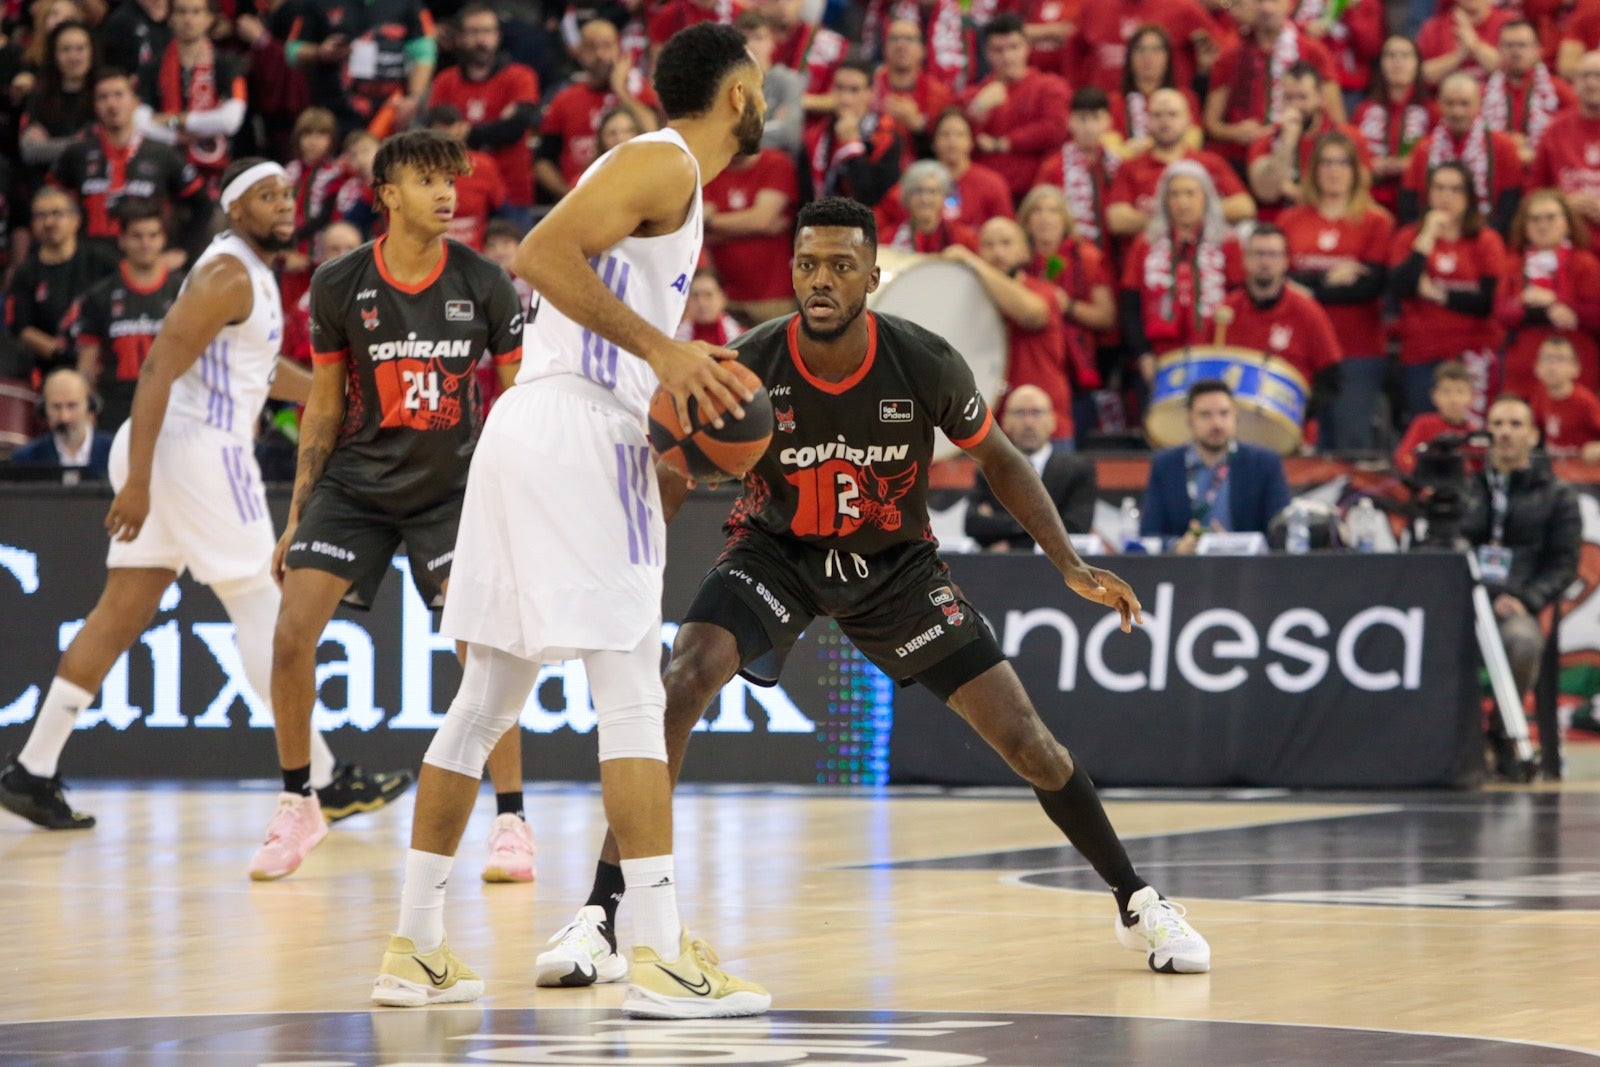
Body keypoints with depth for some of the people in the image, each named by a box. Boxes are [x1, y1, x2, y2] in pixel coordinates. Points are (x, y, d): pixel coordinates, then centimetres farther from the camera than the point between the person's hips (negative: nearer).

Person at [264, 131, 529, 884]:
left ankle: (511, 823, -5)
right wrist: (298, 514, 4)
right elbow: (325, 405, 4)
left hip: (451, 489, -1)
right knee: (292, 633, -9)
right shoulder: (339, 285, -6)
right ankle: (297, 805, 11)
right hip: (356, 481, 1)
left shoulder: (484, 285, -8)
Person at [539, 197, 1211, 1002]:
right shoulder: (750, 367, -24)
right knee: (681, 685, -27)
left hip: (896, 560, 1)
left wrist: (1070, 565, -12)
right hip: (777, 551, -1)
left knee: (1021, 735, -2)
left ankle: (1138, 904, 21)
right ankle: (600, 915, -22)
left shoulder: (924, 365, -22)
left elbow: (999, 461, -4)